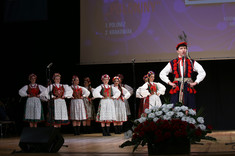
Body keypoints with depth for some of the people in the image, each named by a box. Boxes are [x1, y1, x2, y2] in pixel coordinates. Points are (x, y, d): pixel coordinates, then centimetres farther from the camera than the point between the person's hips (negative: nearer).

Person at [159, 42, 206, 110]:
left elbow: (202, 73, 10)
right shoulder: (172, 63, 10)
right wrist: (169, 82, 3)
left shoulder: (192, 62, 10)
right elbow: (162, 74, 13)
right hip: (176, 89, 0)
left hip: (188, 89, 0)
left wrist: (196, 82, 2)